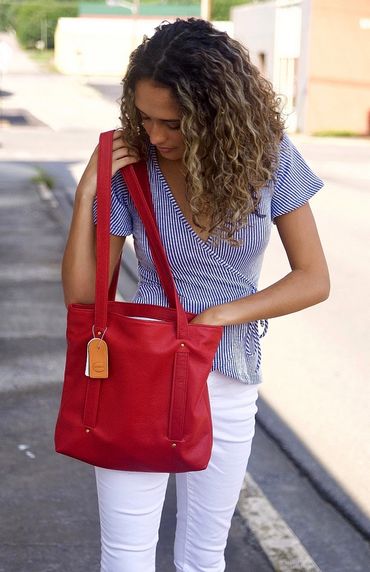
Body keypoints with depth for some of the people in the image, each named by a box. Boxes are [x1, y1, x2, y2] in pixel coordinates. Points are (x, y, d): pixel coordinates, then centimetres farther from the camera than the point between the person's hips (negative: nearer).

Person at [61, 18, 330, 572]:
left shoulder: (268, 158, -9)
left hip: (228, 386, 1)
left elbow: (313, 279, -6)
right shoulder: (129, 168, -11)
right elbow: (82, 294, -11)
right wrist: (86, 194, -21)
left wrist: (219, 314, -16)